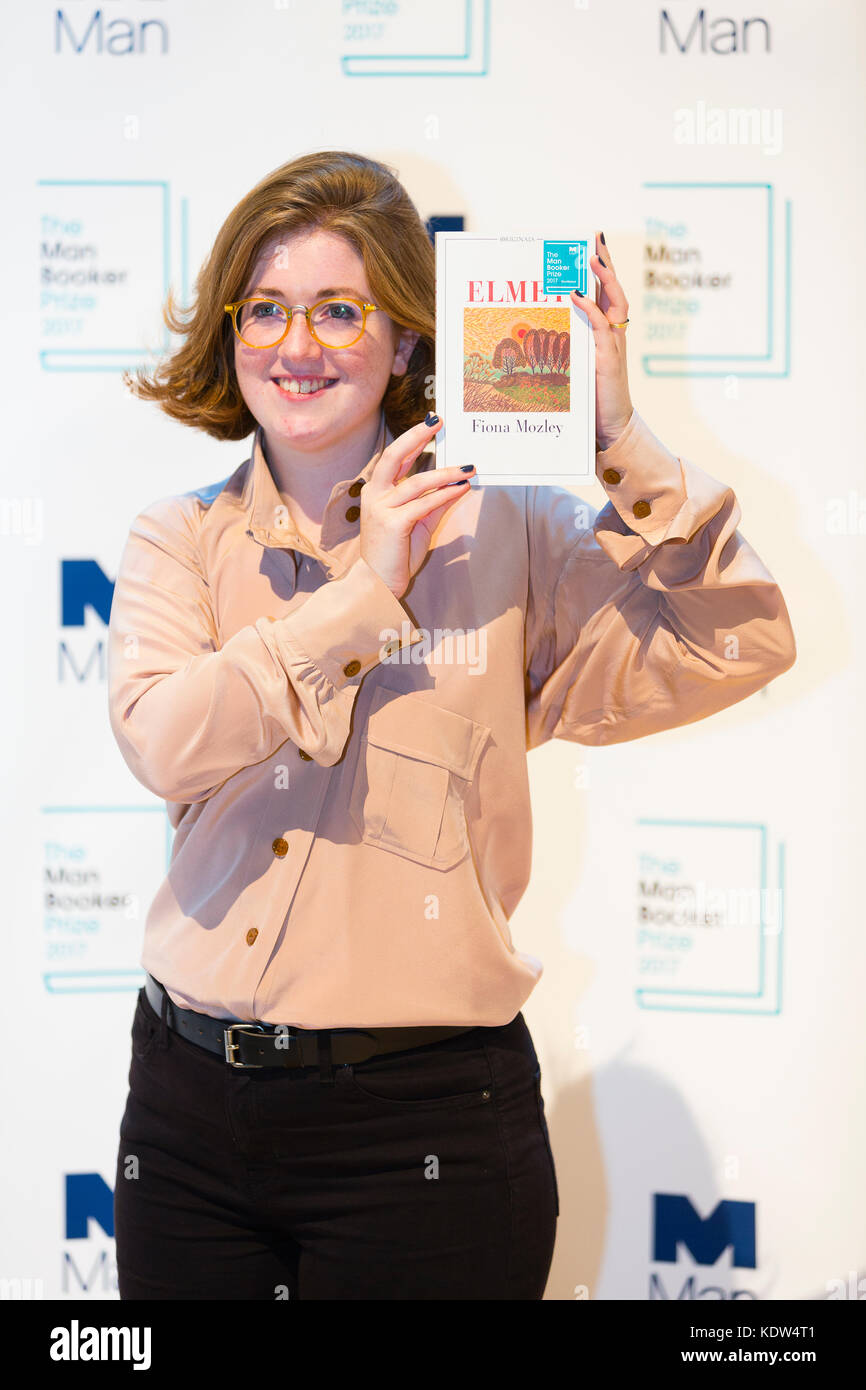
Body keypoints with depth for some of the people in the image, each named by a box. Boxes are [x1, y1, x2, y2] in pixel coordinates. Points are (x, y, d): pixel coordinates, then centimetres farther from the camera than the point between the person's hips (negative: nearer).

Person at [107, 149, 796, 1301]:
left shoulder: (506, 533, -1)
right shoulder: (179, 541, 6)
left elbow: (735, 647, -10)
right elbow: (159, 740, -13)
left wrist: (624, 443, -16)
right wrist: (362, 593, -15)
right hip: (191, 1106, 3)